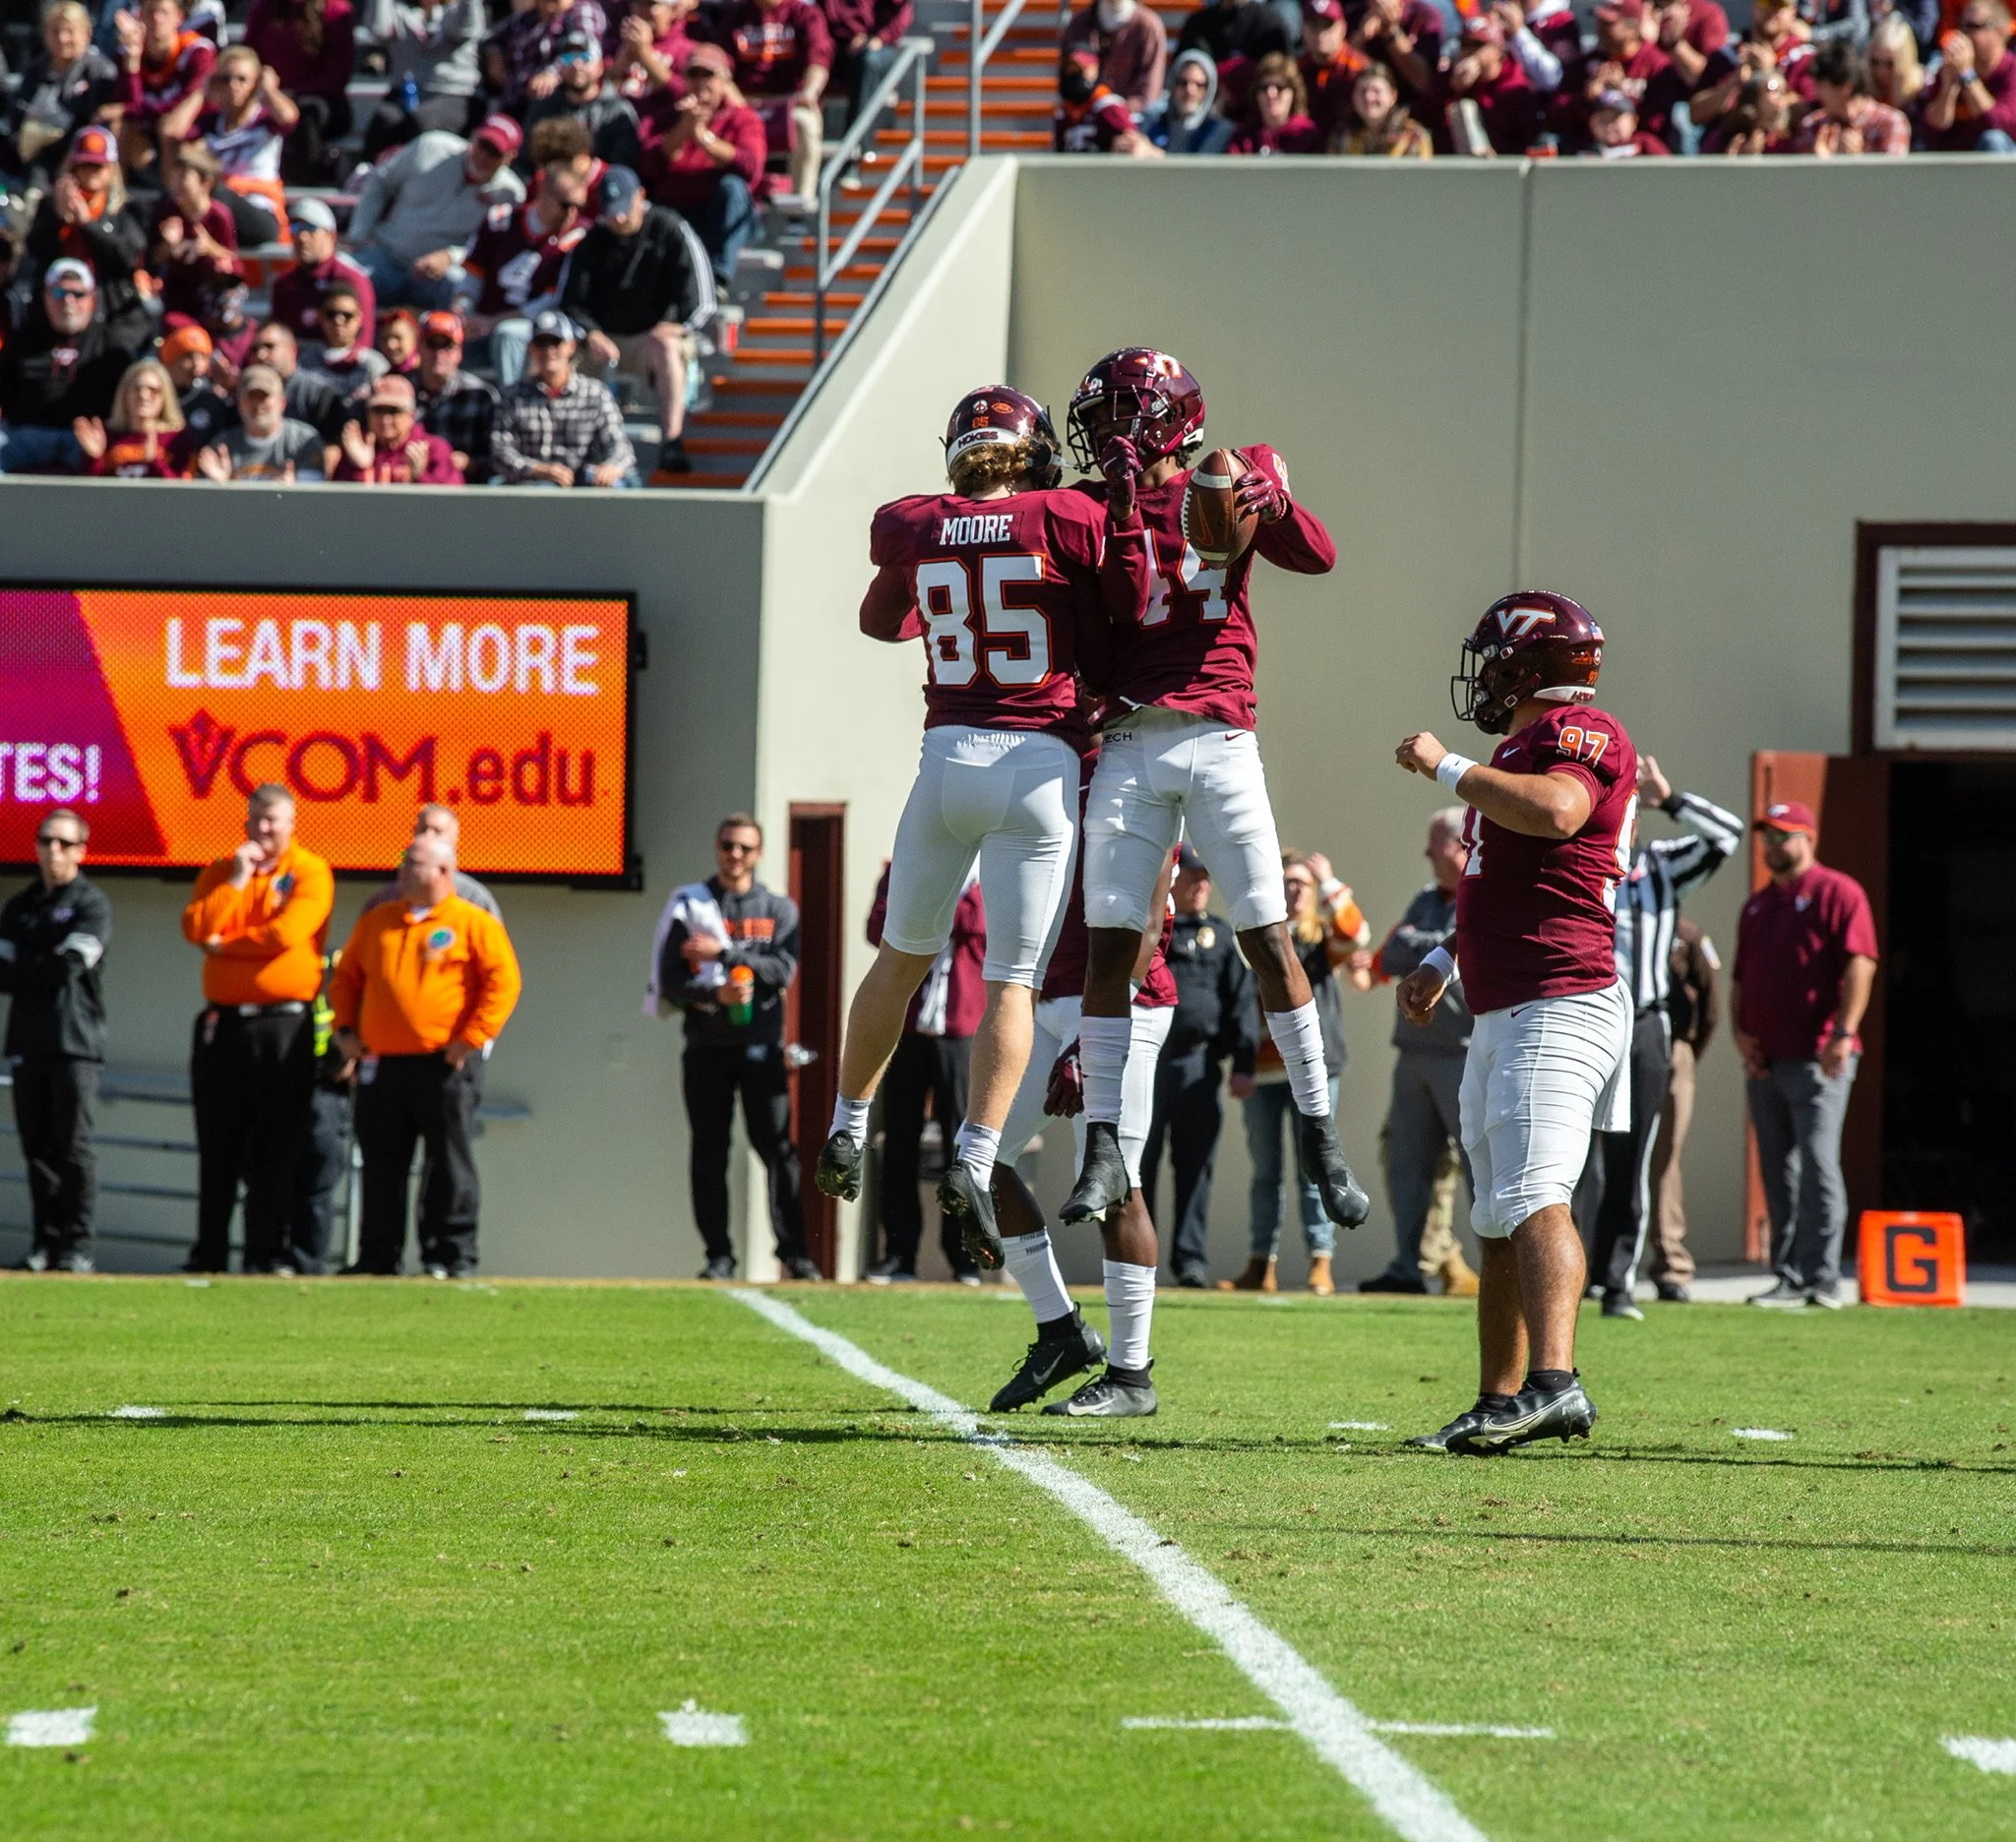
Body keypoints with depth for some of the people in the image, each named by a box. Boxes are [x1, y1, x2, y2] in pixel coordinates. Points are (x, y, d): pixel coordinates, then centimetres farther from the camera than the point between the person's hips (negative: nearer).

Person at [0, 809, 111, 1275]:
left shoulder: (92, 904, 0)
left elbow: (70, 966, -12)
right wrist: (44, 973, -11)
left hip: (75, 1043, -5)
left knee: (73, 1145, -8)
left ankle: (77, 1248, -8)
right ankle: (44, 1243, 6)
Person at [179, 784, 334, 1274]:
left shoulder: (309, 872, -1)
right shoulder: (220, 873, 13)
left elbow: (288, 932, -15)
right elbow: (196, 928, -2)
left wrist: (224, 944, -2)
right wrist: (237, 880, -7)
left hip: (282, 1026, -4)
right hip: (222, 1022, 4)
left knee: (276, 1147, -2)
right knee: (217, 1145, 6)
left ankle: (267, 1252, 0)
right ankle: (208, 1251, 10)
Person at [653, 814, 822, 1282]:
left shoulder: (779, 909, 9)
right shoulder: (689, 906, 7)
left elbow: (783, 970, -7)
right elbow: (670, 980, -1)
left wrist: (722, 953, -12)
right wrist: (715, 993, -18)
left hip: (761, 1048, 0)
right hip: (706, 1045, 0)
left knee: (778, 1150, -6)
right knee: (709, 1153, 1)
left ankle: (793, 1251, -5)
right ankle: (719, 1255, 5)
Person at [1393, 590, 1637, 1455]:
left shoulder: (1581, 733, -8)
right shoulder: (1522, 748, 23)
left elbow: (1555, 811, -30)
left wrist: (1449, 767, -18)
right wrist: (1443, 961, 28)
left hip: (1559, 1004, -11)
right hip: (1501, 1017, 11)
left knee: (1534, 1196, -23)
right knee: (1498, 1219, 13)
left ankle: (1553, 1383, -35)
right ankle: (1500, 1403, 18)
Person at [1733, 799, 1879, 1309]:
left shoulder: (1837, 892, -2)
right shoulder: (1757, 904, 21)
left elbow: (1860, 965, -11)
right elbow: (1742, 977, 23)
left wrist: (1844, 1033, -20)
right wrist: (1741, 1032, 6)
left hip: (1817, 1059, -8)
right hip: (1765, 1059, 8)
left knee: (1817, 1164, -12)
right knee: (1777, 1171, 7)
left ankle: (1822, 1279, -13)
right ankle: (1788, 1280, 10)